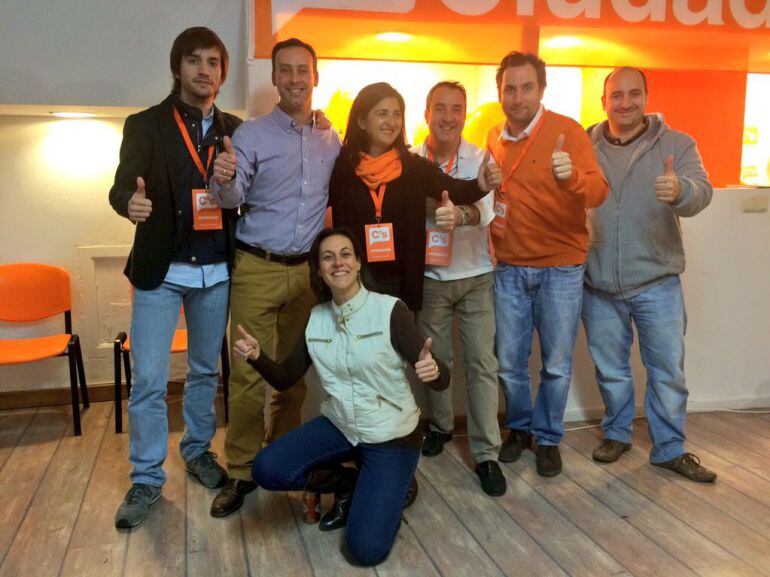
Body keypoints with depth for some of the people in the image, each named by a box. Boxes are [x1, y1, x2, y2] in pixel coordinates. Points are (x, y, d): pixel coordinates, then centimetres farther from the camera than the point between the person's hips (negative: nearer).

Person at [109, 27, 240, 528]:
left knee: (206, 371, 14)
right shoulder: (145, 125, -1)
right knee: (148, 380, -2)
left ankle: (198, 451, 33)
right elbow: (123, 184, -12)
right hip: (160, 270, -2)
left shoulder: (235, 130, 7)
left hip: (216, 271, 3)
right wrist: (130, 201, -33)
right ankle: (146, 479, 12)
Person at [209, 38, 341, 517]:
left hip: (308, 270, 4)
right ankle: (241, 472, 9)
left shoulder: (331, 139, 8)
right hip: (257, 269, -3)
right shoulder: (251, 134, -3)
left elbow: (335, 199, 13)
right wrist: (224, 182, -32)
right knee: (250, 374, -4)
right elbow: (232, 200, -11)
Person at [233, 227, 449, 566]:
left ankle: (389, 490, 18)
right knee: (266, 470, -16)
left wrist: (433, 371, -42)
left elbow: (441, 380, -18)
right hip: (339, 427, 5)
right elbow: (284, 379, 3)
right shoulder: (316, 318, -1)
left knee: (365, 549, -15)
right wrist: (257, 357, -17)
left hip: (391, 435, -5)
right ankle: (349, 485, 9)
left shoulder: (390, 310, -17)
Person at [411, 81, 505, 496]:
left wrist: (462, 215, -46)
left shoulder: (480, 159, -7)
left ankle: (486, 454, 7)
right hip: (429, 278, 1)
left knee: (482, 364, -2)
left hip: (475, 277, -1)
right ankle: (440, 424, 37)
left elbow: (488, 209, -25)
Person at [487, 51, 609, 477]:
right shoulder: (492, 139, 5)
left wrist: (572, 176, -38)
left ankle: (548, 437, 26)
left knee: (557, 364, 5)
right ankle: (519, 427, 33)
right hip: (509, 267, 3)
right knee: (509, 361, 9)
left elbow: (597, 193, -18)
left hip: (560, 268, -3)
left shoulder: (567, 131, -8)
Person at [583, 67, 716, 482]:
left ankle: (669, 448, 25)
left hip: (656, 283, -1)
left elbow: (701, 192, -17)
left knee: (668, 370, 8)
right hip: (599, 284, 2)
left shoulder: (676, 144, -2)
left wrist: (679, 190, -40)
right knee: (610, 369, 16)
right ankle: (617, 433, 36)